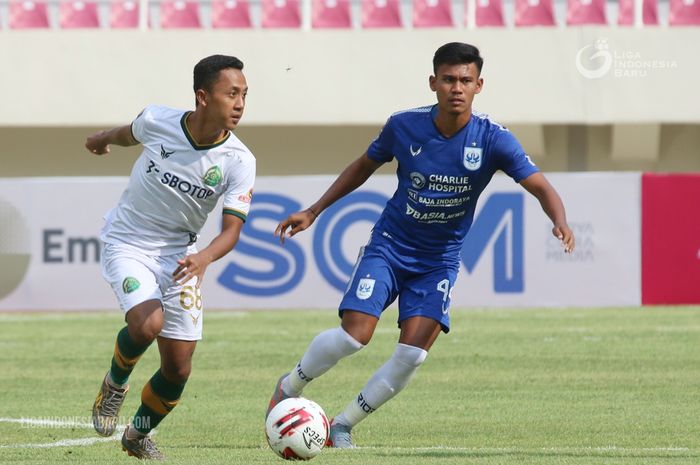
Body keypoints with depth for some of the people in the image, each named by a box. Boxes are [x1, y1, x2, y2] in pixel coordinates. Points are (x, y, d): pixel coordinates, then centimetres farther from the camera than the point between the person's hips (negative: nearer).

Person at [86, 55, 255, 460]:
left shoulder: (239, 162, -17)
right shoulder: (157, 121, -16)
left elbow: (232, 229, -17)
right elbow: (130, 133, 9)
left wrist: (204, 258, -40)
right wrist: (103, 139, 32)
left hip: (180, 255, 2)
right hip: (127, 244, -2)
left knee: (178, 368, 2)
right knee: (147, 323, -30)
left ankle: (139, 434, 32)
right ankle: (115, 384, 2)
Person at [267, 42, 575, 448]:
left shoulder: (493, 140, -14)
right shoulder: (404, 126, -9)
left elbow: (540, 186, -19)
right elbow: (364, 166, 9)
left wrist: (560, 223, -40)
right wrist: (313, 212, 12)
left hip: (439, 262, 0)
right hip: (389, 247, 0)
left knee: (413, 353, -15)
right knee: (356, 335, -17)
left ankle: (344, 425, 4)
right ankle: (290, 387, 12)